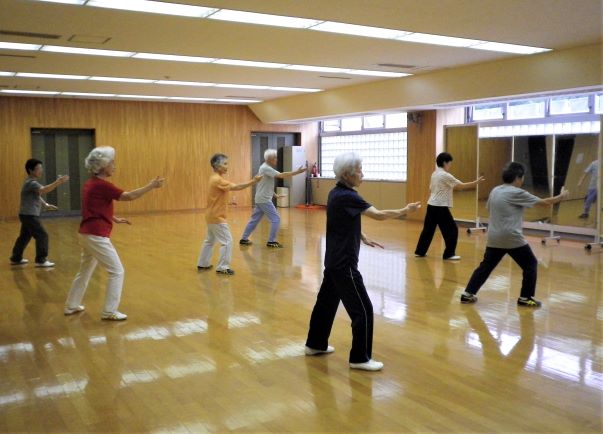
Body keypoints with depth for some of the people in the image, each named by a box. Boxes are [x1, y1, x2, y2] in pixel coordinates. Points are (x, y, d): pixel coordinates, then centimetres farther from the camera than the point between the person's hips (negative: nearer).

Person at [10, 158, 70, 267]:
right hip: (29, 215, -10)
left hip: (28, 215, 10)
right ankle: (41, 260, -9)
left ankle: (16, 258, 29)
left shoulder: (32, 182, 16)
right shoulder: (31, 183, -18)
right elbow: (43, 190, -37)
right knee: (42, 235, -11)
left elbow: (37, 196, 25)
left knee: (24, 237, 19)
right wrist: (57, 182, -46)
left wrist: (46, 205, 9)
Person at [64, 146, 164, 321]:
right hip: (97, 236, -10)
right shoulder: (101, 185, -17)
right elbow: (129, 196, -19)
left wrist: (115, 219, 19)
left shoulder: (91, 184, 12)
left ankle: (71, 306, 32)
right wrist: (152, 185, -13)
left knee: (85, 271, 22)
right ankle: (109, 312, 4)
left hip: (87, 234, 10)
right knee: (117, 272, -1)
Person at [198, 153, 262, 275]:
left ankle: (202, 264, 29)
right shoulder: (217, 180, -21)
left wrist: (228, 202, 2)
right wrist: (253, 181, -31)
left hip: (212, 216, 10)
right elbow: (235, 187, -29)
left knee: (210, 240, 20)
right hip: (217, 217, -10)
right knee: (227, 241, -6)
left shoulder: (215, 178, 10)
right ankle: (222, 267, -3)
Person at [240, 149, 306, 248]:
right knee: (276, 219, -5)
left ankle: (244, 239, 19)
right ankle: (271, 241, 0)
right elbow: (282, 175, -27)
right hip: (264, 200, -10)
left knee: (254, 219, 14)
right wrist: (297, 172, -28)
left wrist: (275, 195, 17)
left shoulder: (266, 168, 14)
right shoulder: (266, 168, -17)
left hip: (261, 199, 10)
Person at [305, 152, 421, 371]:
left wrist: (364, 238, 10)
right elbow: (378, 215, -22)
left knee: (327, 301, 21)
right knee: (362, 309, -1)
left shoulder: (337, 193, 8)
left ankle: (315, 344, 35)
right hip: (343, 263, -10)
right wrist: (404, 210, -10)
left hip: (334, 259, 10)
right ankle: (360, 358, 8)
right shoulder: (346, 197, -22)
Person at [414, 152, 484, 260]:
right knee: (451, 229, 0)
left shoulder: (434, 174, 12)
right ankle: (449, 254, 2)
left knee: (428, 229, 15)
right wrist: (476, 182, -7)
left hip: (431, 205, 9)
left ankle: (420, 251, 20)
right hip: (440, 207, -9)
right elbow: (461, 186, -14)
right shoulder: (445, 175, -13)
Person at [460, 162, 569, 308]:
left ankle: (468, 294, 12)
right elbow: (544, 202, -5)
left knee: (486, 266, 15)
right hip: (511, 238, -7)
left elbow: (489, 209, 26)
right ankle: (525, 298, 12)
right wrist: (561, 196, 10)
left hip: (494, 238, 7)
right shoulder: (517, 193, -11)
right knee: (530, 265, 9)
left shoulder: (495, 191, 10)